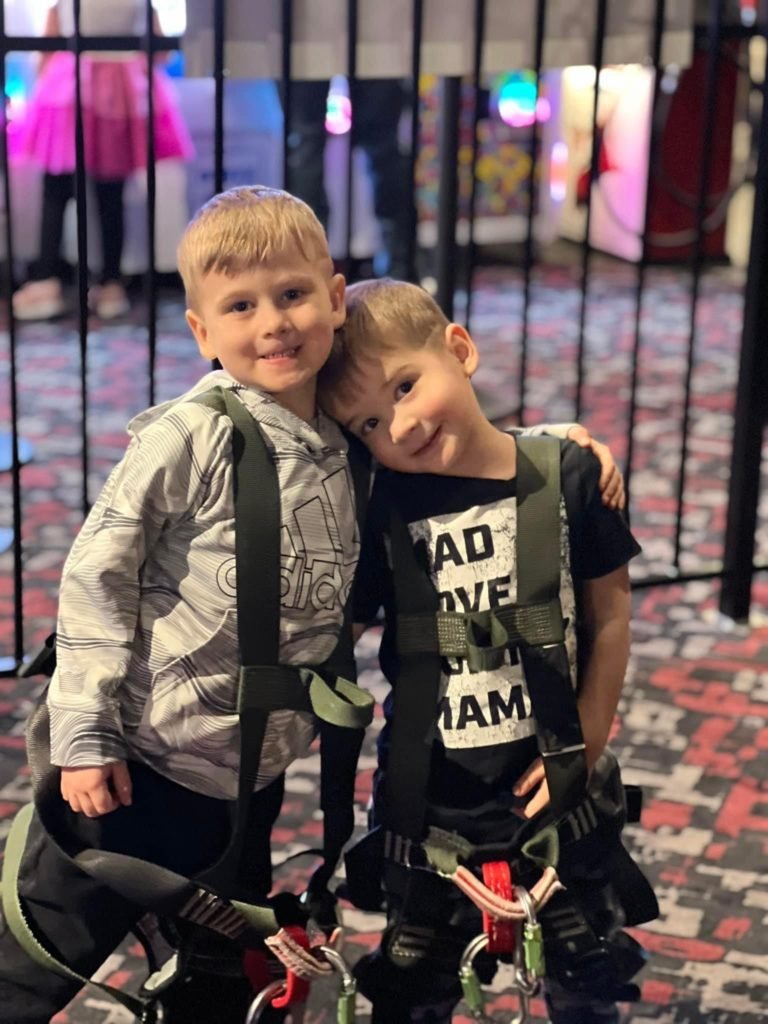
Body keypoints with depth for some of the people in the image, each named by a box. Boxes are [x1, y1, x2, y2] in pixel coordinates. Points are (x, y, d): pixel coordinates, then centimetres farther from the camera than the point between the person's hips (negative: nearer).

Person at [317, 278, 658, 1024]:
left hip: (554, 785, 0)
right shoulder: (382, 509, -11)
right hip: (429, 798, 0)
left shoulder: (568, 475, -11)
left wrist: (583, 747, -8)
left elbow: (609, 617, -5)